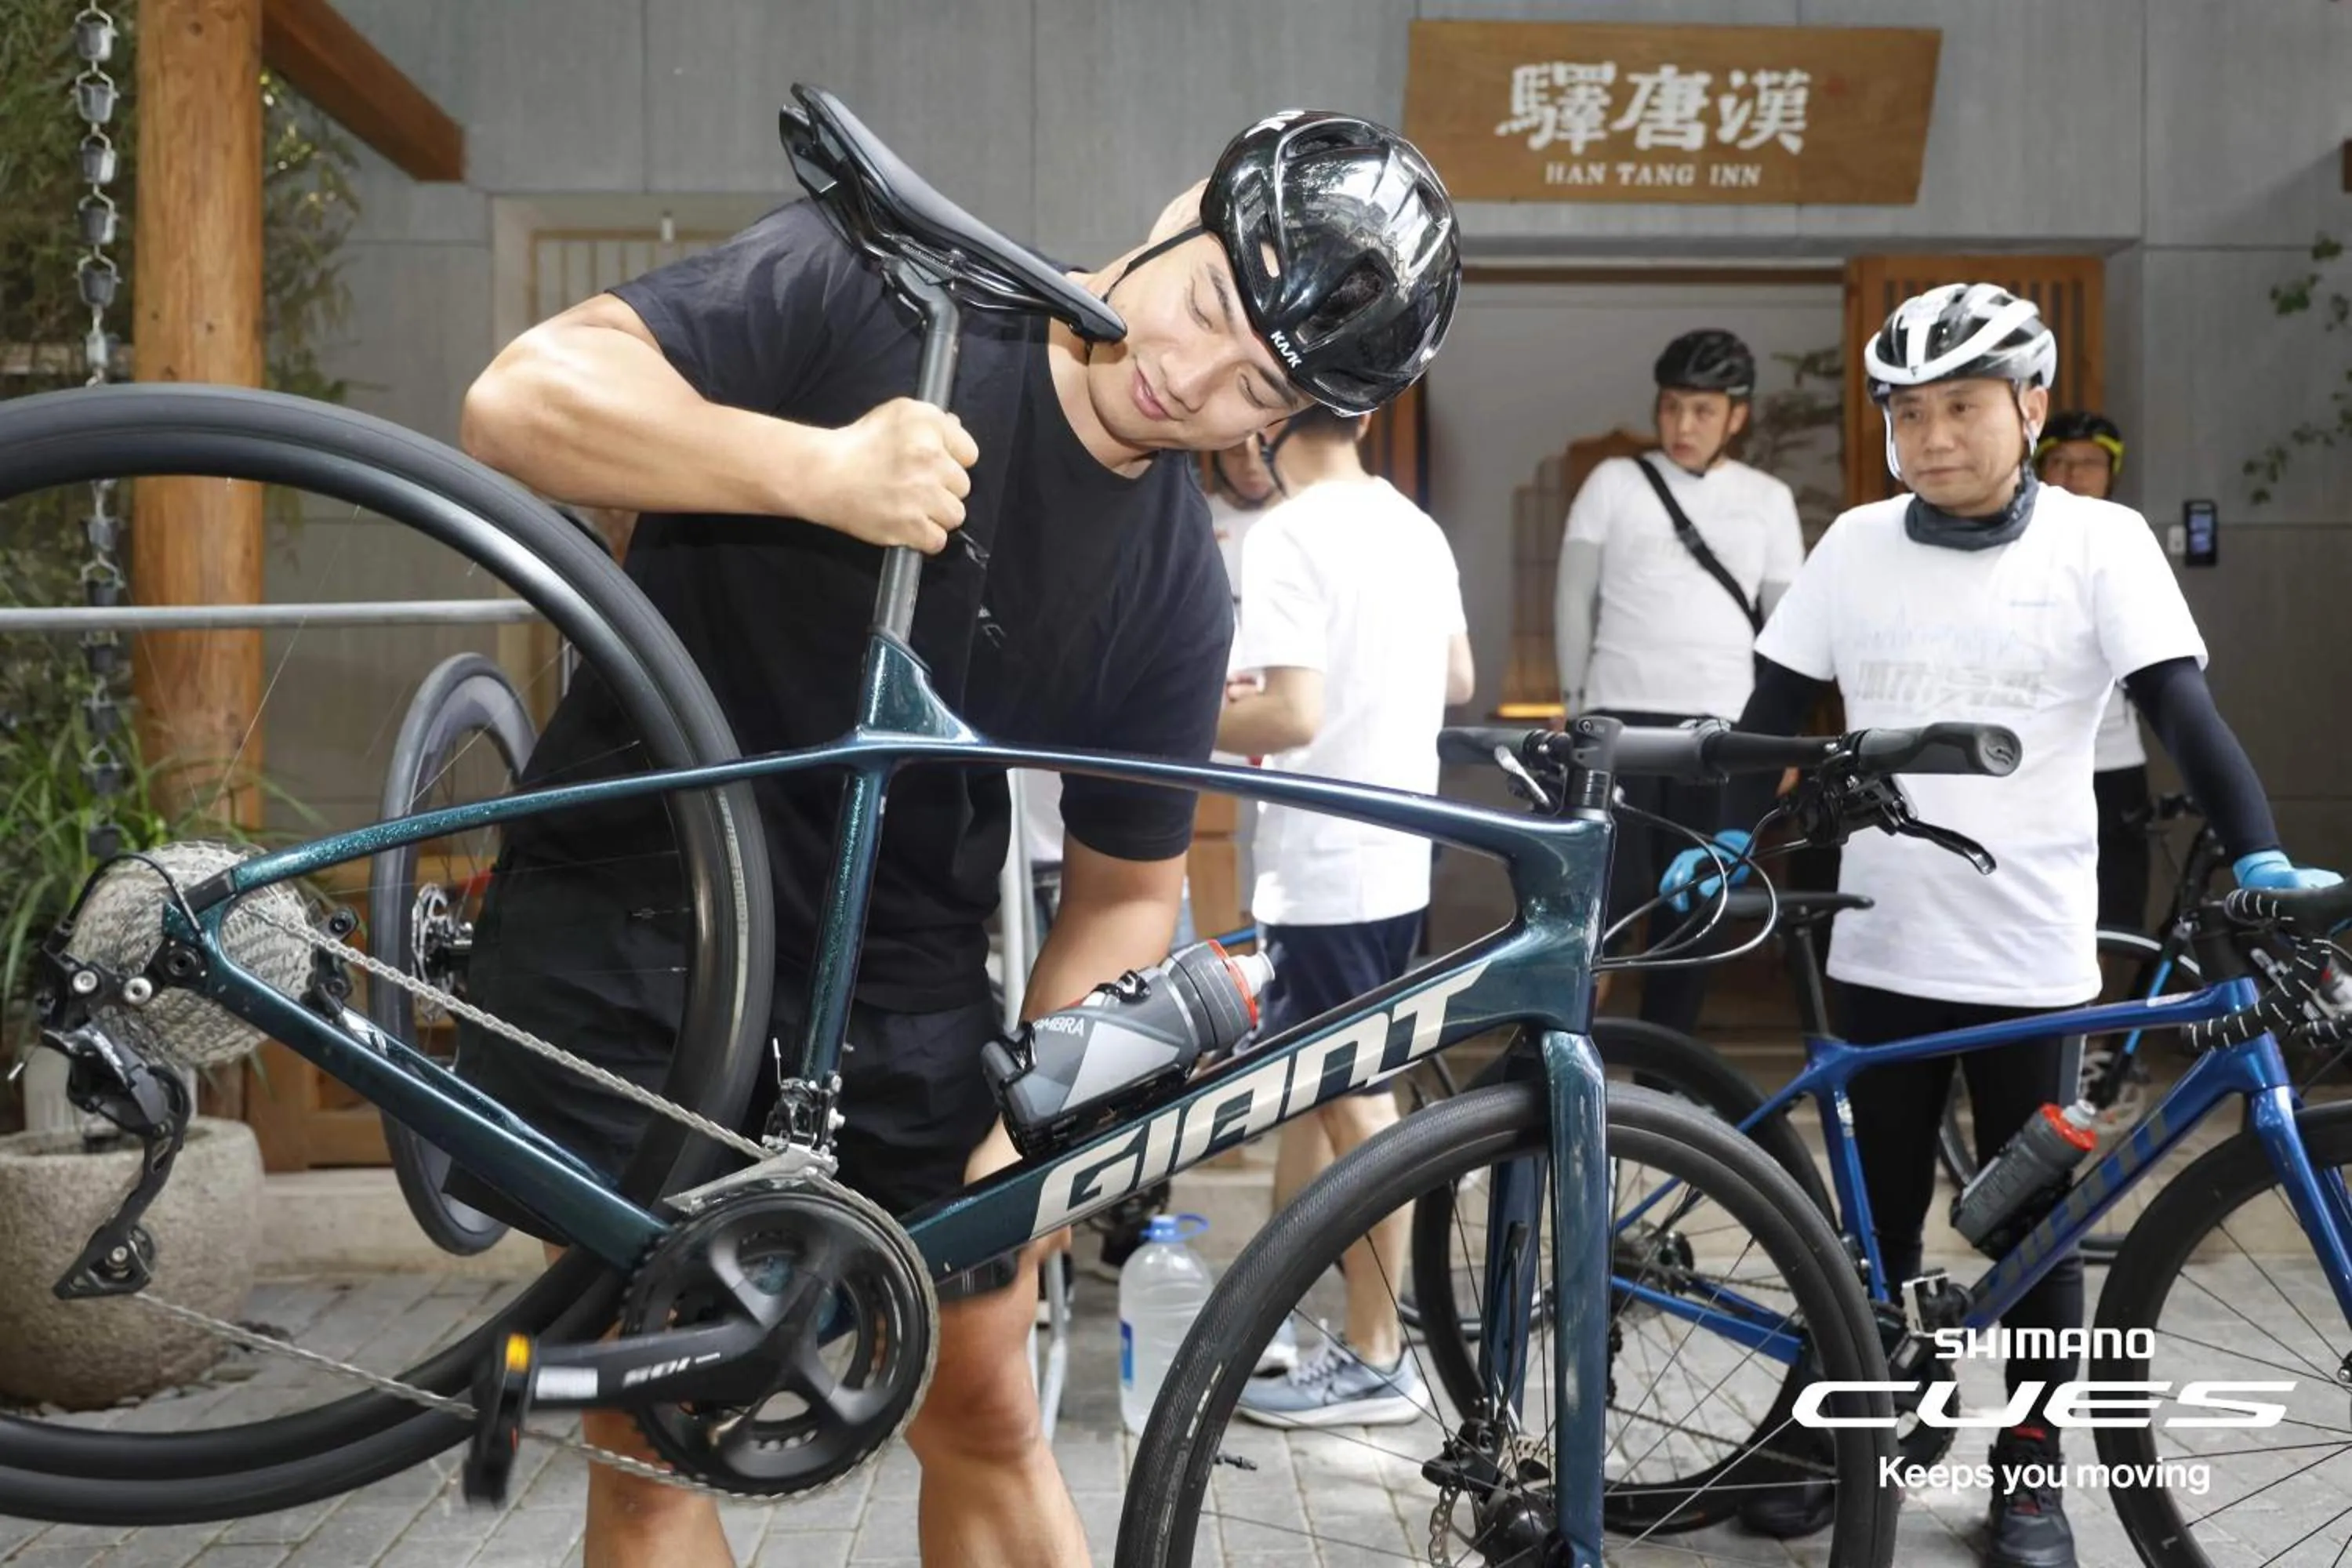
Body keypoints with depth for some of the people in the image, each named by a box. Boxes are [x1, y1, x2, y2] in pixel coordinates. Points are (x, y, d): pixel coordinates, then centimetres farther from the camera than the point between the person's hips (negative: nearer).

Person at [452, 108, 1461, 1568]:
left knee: (984, 1414, 9)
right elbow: (524, 396, -23)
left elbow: (1125, 894, 5)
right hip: (632, 916, -3)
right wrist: (820, 468, -35)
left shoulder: (1180, 598, -5)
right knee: (649, 1432, 2)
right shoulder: (874, 286, -14)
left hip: (897, 973, 3)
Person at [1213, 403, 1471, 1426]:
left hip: (1325, 867, -9)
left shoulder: (1287, 537, -17)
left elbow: (1292, 717, -24)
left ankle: (1377, 1362, 10)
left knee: (1355, 1106, 0)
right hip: (1396, 857, 9)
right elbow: (1457, 680, 17)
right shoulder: (1416, 528, 9)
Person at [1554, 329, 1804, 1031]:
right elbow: (1574, 600, 6)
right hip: (1623, 716, -2)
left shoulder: (1768, 499, 8)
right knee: (1606, 894, -6)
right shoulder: (1614, 482, 4)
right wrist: (1577, 704, 4)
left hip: (1722, 724, 2)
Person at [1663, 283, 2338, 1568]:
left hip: (2033, 956, -2)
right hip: (1880, 946, 2)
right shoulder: (1857, 545, 3)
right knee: (1873, 1213, 12)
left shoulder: (2100, 543, -5)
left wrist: (2258, 855, -24)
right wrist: (1727, 840, -4)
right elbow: (1777, 709, 8)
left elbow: (2180, 708, -11)